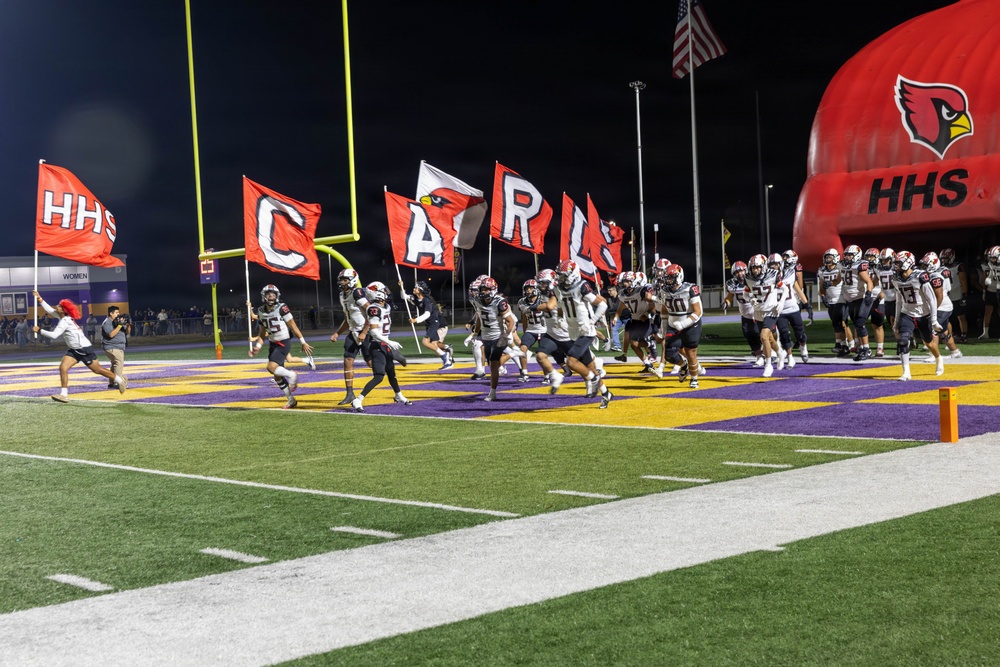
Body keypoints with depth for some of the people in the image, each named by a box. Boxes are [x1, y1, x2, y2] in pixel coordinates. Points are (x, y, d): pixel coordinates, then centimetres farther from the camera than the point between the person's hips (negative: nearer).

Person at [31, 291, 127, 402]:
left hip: (84, 349, -9)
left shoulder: (65, 321, -21)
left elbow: (54, 335, -27)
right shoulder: (64, 317, 5)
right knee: (63, 367, -8)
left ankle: (120, 380, 19)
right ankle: (64, 394, -10)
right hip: (74, 350, 9)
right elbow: (50, 310, 17)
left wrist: (39, 330, -21)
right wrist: (40, 300, 12)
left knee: (98, 370, 2)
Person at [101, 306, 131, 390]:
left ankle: (111, 384, 25)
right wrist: (120, 325, -23)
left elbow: (127, 332, 13)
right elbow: (111, 335, -22)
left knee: (115, 365, 16)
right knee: (119, 361, -25)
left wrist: (128, 325, -6)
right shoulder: (107, 323, -10)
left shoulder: (118, 320, 13)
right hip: (112, 347, -10)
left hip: (119, 347, 10)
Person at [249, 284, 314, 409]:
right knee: (277, 376, 8)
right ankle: (291, 400, 21)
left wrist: (303, 343, -8)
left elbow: (293, 326, -10)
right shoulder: (261, 312, 6)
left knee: (271, 368, -24)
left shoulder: (282, 309, -13)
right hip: (272, 344, 7)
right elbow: (262, 333, 16)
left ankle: (292, 375, 3)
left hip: (283, 343, -7)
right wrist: (257, 347, 6)